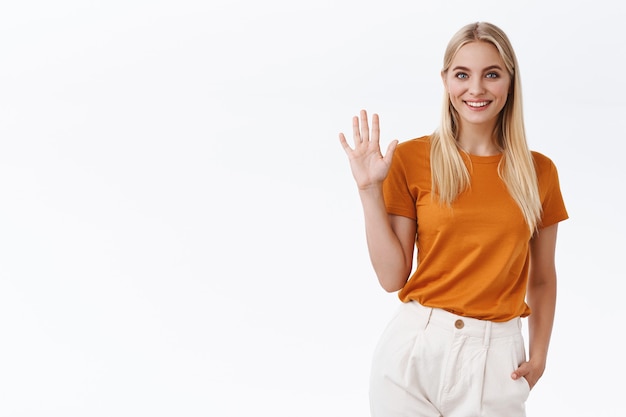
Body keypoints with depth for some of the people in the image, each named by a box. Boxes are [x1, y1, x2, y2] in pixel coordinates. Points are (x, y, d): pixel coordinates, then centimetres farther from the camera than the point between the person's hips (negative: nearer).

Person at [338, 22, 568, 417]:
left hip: (496, 357, 1)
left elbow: (542, 278, 13)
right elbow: (392, 277, -5)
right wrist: (370, 189, -10)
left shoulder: (539, 172, 3)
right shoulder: (411, 158, -3)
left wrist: (539, 356, 4)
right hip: (415, 352, -1)